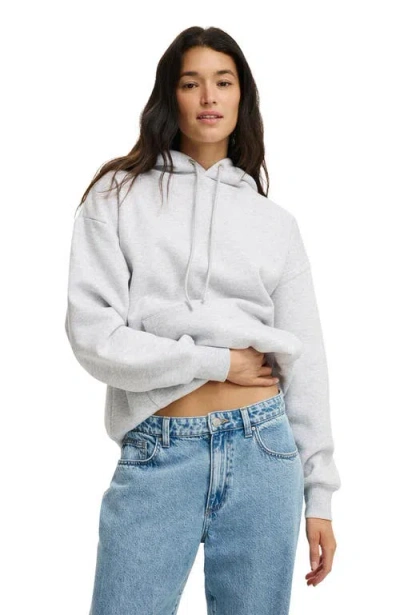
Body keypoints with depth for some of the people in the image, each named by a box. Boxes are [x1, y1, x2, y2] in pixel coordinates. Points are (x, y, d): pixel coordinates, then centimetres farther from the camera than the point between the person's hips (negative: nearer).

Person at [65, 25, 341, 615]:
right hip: (156, 456, -2)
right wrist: (217, 361, -8)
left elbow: (304, 362, 8)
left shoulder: (275, 222, 9)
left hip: (262, 452, 2)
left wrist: (319, 495, 7)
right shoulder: (118, 196, 3)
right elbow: (93, 335, -7)